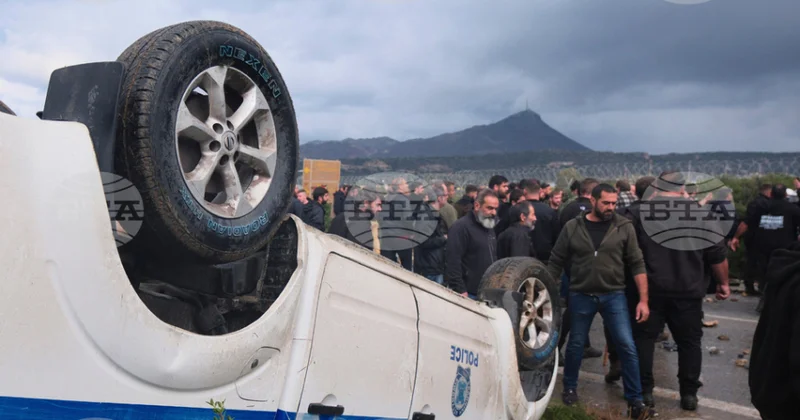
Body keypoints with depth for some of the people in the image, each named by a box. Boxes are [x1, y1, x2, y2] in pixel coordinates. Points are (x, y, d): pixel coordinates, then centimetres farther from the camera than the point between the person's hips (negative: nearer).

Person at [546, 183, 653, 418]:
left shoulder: (624, 227, -4)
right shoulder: (572, 227, -3)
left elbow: (637, 264, -2)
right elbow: (556, 263, 3)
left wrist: (643, 300, -6)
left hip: (614, 295, 0)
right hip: (581, 296, 0)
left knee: (627, 346, -4)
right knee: (576, 345, 13)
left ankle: (635, 401, 8)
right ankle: (570, 388, 35)